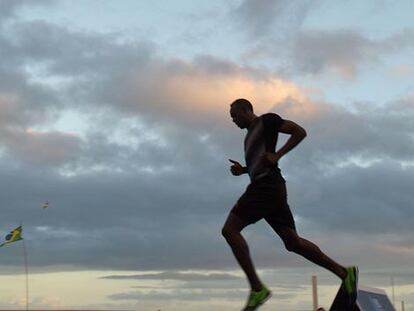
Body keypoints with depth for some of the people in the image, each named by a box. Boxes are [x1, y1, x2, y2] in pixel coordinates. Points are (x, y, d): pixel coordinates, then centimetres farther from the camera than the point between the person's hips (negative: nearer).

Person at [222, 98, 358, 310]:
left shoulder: (266, 120, 2)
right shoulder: (251, 133, 28)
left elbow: (300, 131, -6)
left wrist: (277, 155, -15)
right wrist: (242, 169, 19)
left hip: (267, 186, -10)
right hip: (263, 188, 10)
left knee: (230, 230, -15)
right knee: (293, 242, 5)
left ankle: (257, 289, -20)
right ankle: (344, 272, 6)